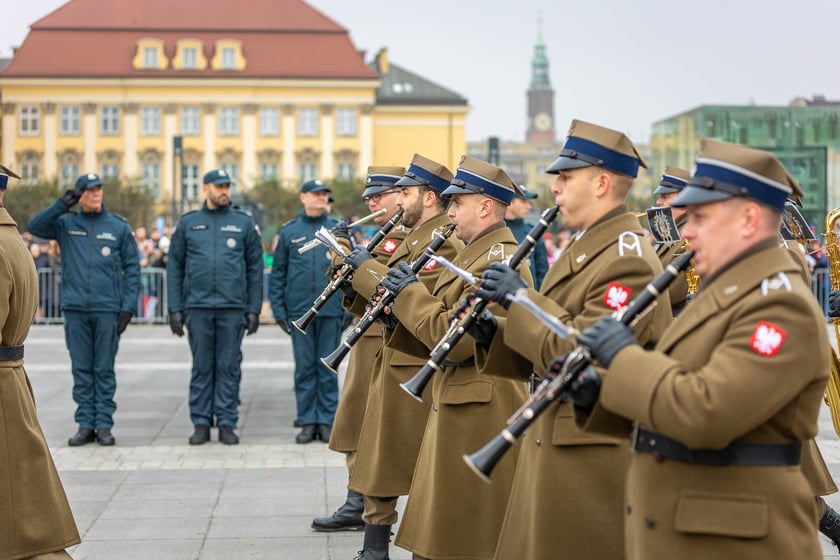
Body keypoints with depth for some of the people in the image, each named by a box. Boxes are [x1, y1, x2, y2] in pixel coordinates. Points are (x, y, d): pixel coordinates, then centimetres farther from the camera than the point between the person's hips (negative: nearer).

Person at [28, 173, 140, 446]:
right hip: (75, 309, 1)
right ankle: (85, 425, 12)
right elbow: (34, 226, -6)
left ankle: (104, 426, 8)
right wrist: (62, 204, -14)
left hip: (107, 310, -1)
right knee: (81, 369, 6)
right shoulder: (66, 224, 7)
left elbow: (132, 268, 4)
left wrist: (128, 307, -4)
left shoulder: (119, 226, 4)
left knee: (104, 370, 3)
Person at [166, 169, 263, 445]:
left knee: (229, 367, 3)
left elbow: (255, 269, 6)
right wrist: (175, 309, 1)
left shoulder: (244, 223, 6)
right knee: (201, 368, 5)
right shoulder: (187, 223, 8)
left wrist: (254, 309, 0)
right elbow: (174, 267, 8)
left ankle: (227, 423, 10)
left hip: (233, 308, 0)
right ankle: (201, 423, 12)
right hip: (198, 308, 1)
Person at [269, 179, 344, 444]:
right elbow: (277, 272, 8)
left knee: (328, 368, 3)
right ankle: (308, 422, 11)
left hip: (330, 310, 0)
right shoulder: (289, 231, 7)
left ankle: (327, 421, 10)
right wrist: (278, 309, 1)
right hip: (299, 311, 0)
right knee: (304, 367, 5)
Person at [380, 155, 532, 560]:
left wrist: (409, 292, -13)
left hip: (478, 409, -10)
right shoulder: (473, 254, 16)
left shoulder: (498, 261, -18)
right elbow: (439, 336, 17)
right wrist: (398, 311, 2)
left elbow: (455, 340, -24)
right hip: (455, 404, 10)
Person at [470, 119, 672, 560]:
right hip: (554, 442, 10)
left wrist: (519, 299, -18)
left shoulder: (627, 259, -18)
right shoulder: (585, 249, 15)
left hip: (594, 454, -10)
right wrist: (492, 333, 1)